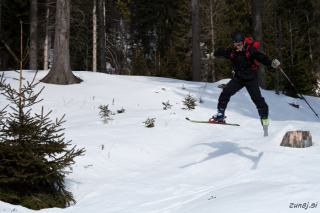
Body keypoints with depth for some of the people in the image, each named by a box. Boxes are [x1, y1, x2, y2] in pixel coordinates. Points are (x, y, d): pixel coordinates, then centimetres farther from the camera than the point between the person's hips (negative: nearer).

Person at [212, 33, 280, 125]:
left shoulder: (250, 50, -13)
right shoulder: (232, 51, 0)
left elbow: (261, 57, -18)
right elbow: (222, 52, 20)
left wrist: (271, 63, -34)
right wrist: (213, 55, 38)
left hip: (251, 79, -4)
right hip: (238, 78, 4)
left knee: (257, 98, -11)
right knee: (225, 92, -5)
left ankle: (264, 116, 6)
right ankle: (220, 113, 6)